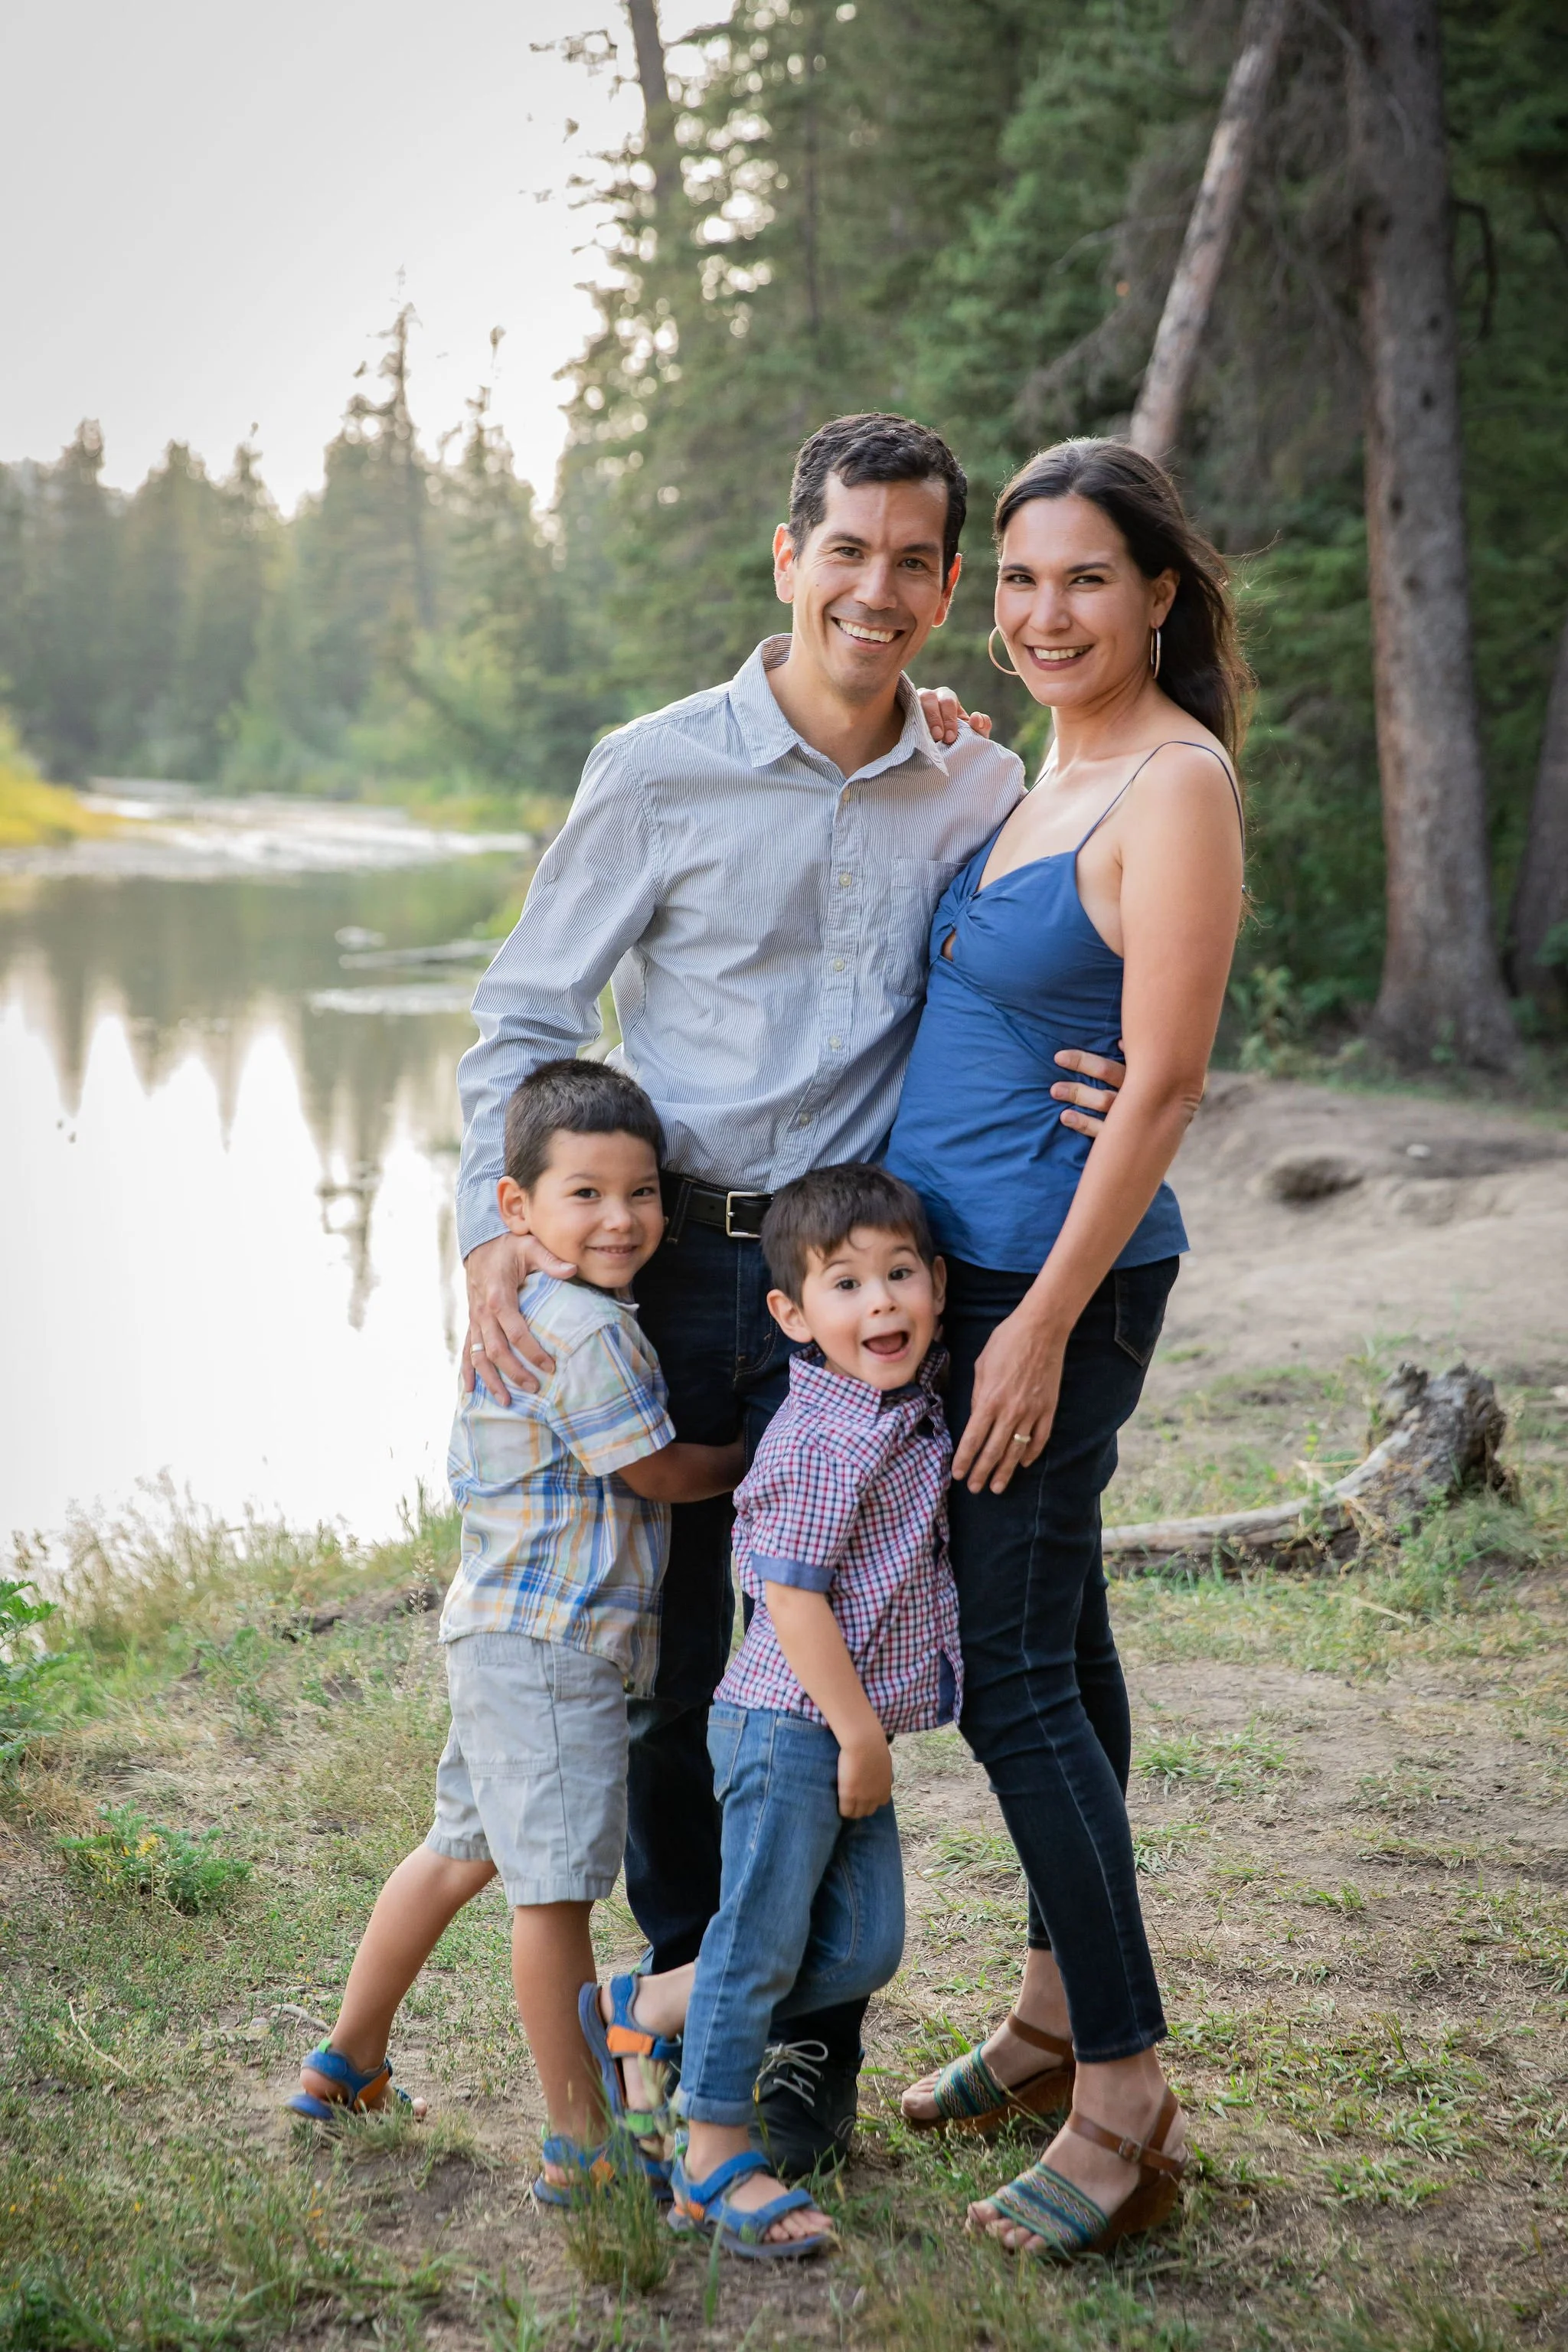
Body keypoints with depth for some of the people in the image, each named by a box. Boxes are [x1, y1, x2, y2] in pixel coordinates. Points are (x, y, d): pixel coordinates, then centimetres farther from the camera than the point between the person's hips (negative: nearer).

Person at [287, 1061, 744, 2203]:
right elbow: (659, 1471, -12)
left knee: (468, 1848, 21)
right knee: (558, 1882, -3)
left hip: (506, 1630, 11)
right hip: (551, 1645, -11)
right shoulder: (586, 1328, -19)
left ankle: (348, 2060, 34)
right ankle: (583, 2142, 5)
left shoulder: (522, 1313, 12)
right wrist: (760, 1456, 2)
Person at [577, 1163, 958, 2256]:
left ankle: (649, 2009, 24)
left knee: (865, 1945, 11)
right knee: (762, 1939, 2)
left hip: (855, 1727, 9)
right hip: (795, 1725, -9)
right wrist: (858, 1733, -16)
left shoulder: (916, 1404, 5)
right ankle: (715, 2159, 16)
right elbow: (792, 1598, -20)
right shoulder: (823, 1441, -19)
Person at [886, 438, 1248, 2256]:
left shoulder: (1177, 784, -16)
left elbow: (1163, 1086, -19)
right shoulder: (1055, 767, 11)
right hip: (962, 1252, 9)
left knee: (1015, 1668, -6)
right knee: (1053, 1630, 16)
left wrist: (1044, 1323, -20)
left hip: (1057, 1270, -9)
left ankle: (1125, 2109, 4)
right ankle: (1057, 2013, 30)